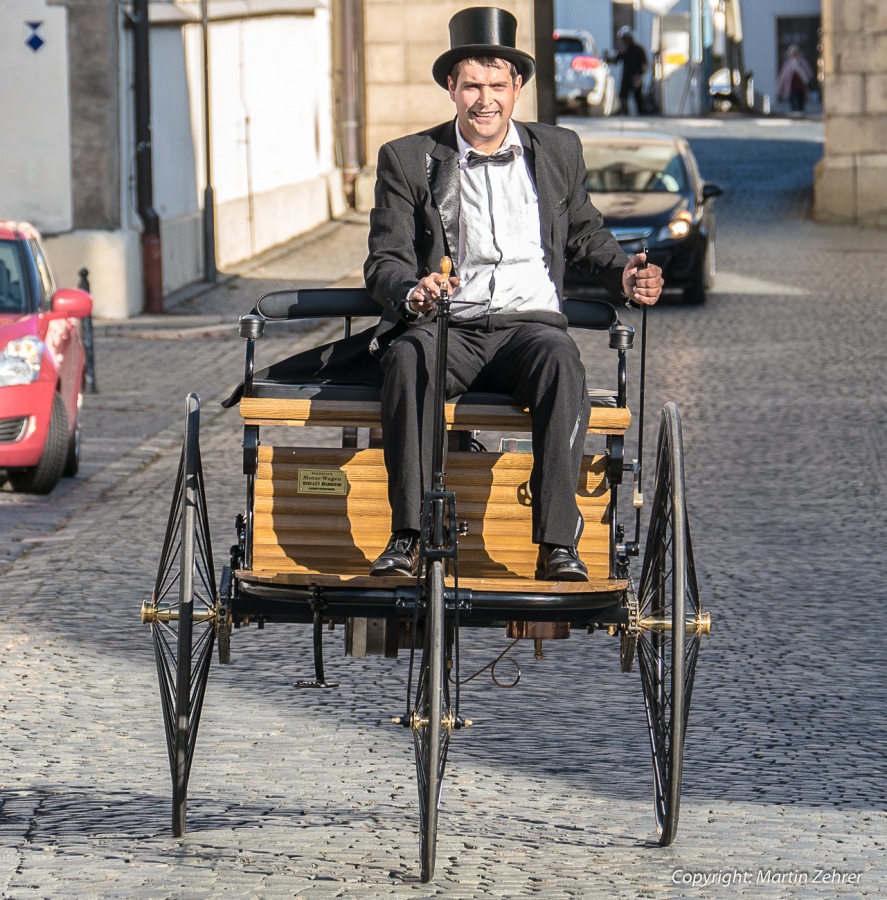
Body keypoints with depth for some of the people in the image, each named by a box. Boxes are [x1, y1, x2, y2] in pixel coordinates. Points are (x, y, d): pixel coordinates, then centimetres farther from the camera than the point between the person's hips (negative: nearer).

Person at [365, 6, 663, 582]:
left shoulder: (559, 151, 16)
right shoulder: (408, 160, 10)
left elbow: (586, 236, 26)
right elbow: (385, 261, 5)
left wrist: (623, 275, 4)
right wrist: (412, 291, -19)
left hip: (529, 322, 1)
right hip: (447, 325, 0)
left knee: (561, 362, -36)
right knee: (407, 357, -36)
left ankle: (558, 544, -39)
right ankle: (409, 537, -37)